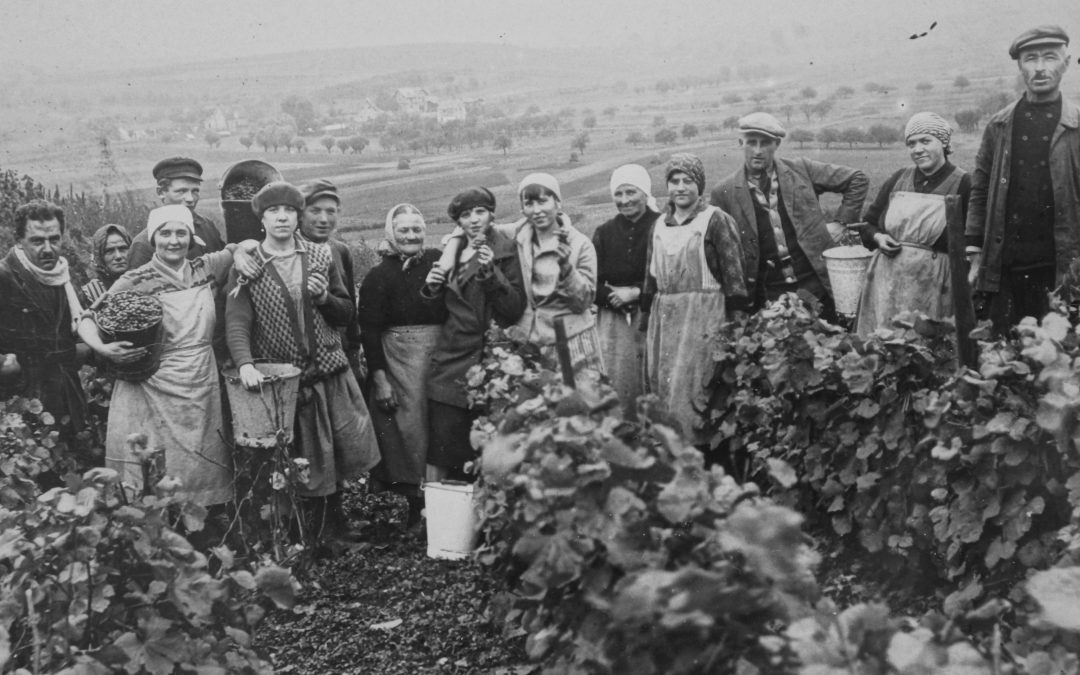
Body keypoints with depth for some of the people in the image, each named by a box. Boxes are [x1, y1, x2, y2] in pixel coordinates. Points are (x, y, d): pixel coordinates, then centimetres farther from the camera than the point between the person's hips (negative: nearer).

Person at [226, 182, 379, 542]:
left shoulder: (321, 256, 6)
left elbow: (348, 314, 11)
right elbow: (236, 322, -13)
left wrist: (325, 298, -10)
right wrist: (244, 364, -30)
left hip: (332, 370, 3)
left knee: (351, 448, 2)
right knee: (305, 469, 5)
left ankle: (334, 521, 28)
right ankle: (319, 533, 27)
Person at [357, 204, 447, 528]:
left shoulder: (437, 261, 7)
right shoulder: (379, 276, -1)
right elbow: (370, 330, -4)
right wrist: (379, 379, -8)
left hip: (440, 353, 3)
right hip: (398, 356, -3)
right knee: (407, 425, -3)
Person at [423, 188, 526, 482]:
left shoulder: (506, 251, -1)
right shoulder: (452, 251, 13)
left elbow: (515, 309, -8)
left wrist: (491, 272, -19)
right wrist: (432, 287, 2)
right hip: (451, 359, 4)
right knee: (442, 446, -4)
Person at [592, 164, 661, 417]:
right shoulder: (604, 233, 12)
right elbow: (591, 284, 8)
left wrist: (636, 292, -12)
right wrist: (613, 296, -10)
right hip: (613, 322, 3)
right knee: (615, 386, 0)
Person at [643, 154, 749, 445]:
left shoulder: (716, 220, -4)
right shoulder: (660, 225, 14)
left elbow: (732, 271, -7)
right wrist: (647, 318, 16)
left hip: (703, 314, -6)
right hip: (664, 315, 6)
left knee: (690, 386, -9)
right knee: (660, 384, 7)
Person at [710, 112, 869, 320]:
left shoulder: (800, 170, 1)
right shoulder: (725, 193, -1)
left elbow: (857, 179, 10)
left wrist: (841, 222, 5)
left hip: (815, 285, 1)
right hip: (768, 294, -1)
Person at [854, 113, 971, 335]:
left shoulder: (962, 184, -2)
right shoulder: (898, 179, 12)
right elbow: (868, 223, 20)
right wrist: (878, 238, 0)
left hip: (932, 285, -4)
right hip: (887, 280, 4)